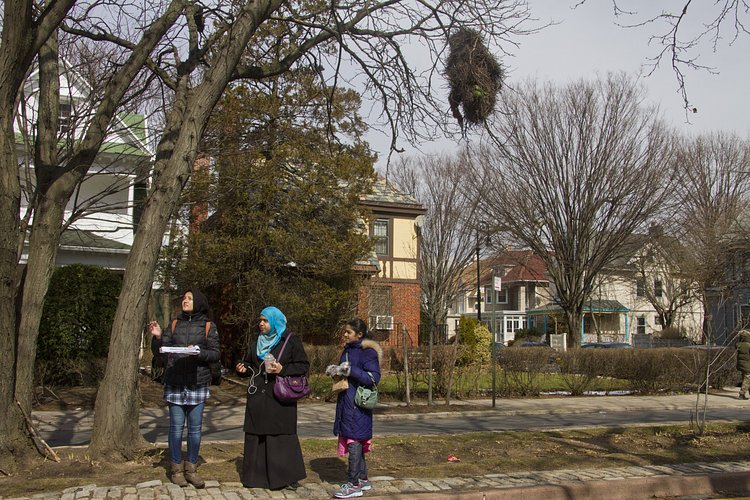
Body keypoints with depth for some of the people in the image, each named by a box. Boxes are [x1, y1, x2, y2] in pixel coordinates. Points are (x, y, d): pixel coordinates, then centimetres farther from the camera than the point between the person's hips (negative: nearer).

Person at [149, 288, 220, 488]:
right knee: (176, 427, 3)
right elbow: (159, 352, 7)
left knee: (195, 428, 4)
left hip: (198, 384, -1)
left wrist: (200, 353, -18)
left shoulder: (208, 327, 4)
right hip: (175, 384, 1)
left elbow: (215, 353, -1)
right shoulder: (174, 325, 8)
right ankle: (176, 469, 15)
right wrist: (157, 337, -12)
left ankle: (191, 469, 15)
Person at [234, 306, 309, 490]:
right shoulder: (257, 342, 14)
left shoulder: (291, 341, -3)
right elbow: (250, 364, 23)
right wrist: (244, 369, 1)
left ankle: (288, 477, 9)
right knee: (256, 437, 7)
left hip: (280, 399, -5)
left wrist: (283, 369, -18)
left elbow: (303, 365, -6)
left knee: (282, 438, -3)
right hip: (258, 398, 5)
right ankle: (257, 475, 18)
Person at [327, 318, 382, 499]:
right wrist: (334, 371, 4)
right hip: (346, 402, 8)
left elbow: (374, 377, -18)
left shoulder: (368, 352, -12)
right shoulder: (347, 350, 13)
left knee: (354, 442, -4)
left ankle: (354, 484, 3)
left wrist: (351, 371, -22)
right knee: (357, 443, 14)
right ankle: (363, 479, 24)